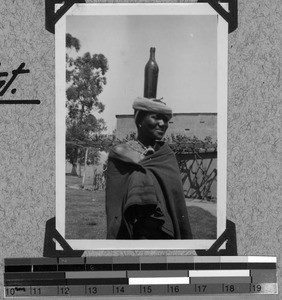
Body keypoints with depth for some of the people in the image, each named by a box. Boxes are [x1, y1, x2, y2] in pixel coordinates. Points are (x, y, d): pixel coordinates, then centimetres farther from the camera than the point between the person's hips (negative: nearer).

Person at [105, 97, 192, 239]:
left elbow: (178, 202, 10)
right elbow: (113, 203, -1)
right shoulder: (120, 156, 1)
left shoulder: (168, 157, 10)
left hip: (167, 234, 3)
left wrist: (185, 237, 4)